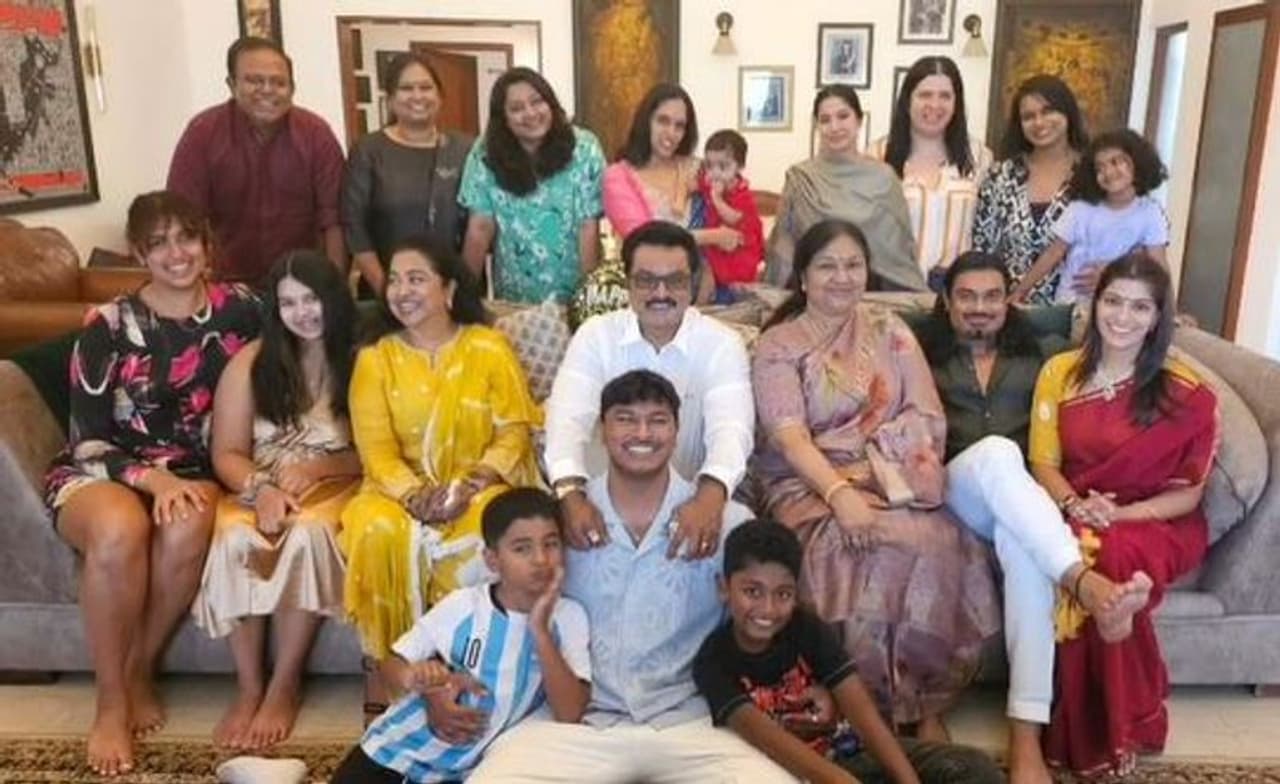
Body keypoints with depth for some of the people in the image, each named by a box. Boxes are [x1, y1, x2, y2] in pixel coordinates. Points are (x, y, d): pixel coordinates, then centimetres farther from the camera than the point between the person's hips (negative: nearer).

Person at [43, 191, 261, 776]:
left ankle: (139, 672, -10)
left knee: (187, 530, -35)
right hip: (99, 471, -1)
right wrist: (153, 480, -25)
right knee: (120, 530, -37)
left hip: (191, 471, 2)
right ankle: (111, 702, -17)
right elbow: (89, 441, -7)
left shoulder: (240, 309, -1)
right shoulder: (109, 325, -8)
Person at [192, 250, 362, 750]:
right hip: (259, 490, 2)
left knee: (307, 533, -35)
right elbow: (225, 454, 0)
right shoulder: (251, 362, 4)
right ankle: (249, 687, -17)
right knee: (234, 537, -32)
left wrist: (316, 467, -16)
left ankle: (285, 686, -20)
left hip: (333, 486, -1)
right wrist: (262, 489, -20)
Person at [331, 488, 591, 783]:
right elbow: (392, 662, 0)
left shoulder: (569, 617, -10)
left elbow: (570, 714, -18)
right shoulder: (463, 605, -9)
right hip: (400, 748, 1)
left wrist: (540, 632, -26)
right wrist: (412, 678, -23)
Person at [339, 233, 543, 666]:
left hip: (480, 486, -1)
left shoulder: (489, 348, 3)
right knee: (378, 530, -31)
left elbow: (514, 431, -3)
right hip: (403, 488, 1)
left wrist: (473, 483, -19)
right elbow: (376, 448, -2)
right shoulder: (375, 358, 6)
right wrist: (413, 494, -21)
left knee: (485, 531, -33)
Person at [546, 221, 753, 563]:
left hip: (689, 499, 0)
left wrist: (711, 496, -44)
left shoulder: (722, 344, -6)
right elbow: (569, 417, -16)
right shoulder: (596, 335, -2)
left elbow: (730, 426, -22)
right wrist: (571, 493, -37)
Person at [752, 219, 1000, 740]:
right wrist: (840, 493, -27)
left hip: (891, 484, 3)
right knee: (873, 548, -34)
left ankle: (927, 703, -12)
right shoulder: (777, 345, 3)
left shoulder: (889, 330, 14)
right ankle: (875, 706, -15)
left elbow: (928, 419, 5)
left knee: (941, 543, -29)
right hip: (811, 487, -3)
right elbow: (790, 438, -11)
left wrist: (874, 469, -13)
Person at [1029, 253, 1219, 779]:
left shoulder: (1187, 395, -4)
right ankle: (1082, 734, -14)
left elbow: (1187, 493, -2)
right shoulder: (1060, 372, 4)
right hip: (1072, 519, 2)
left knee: (1115, 557, -36)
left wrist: (1121, 515, -19)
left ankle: (1112, 733, -14)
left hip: (1156, 524, -2)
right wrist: (1075, 505, -17)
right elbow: (1043, 463, 4)